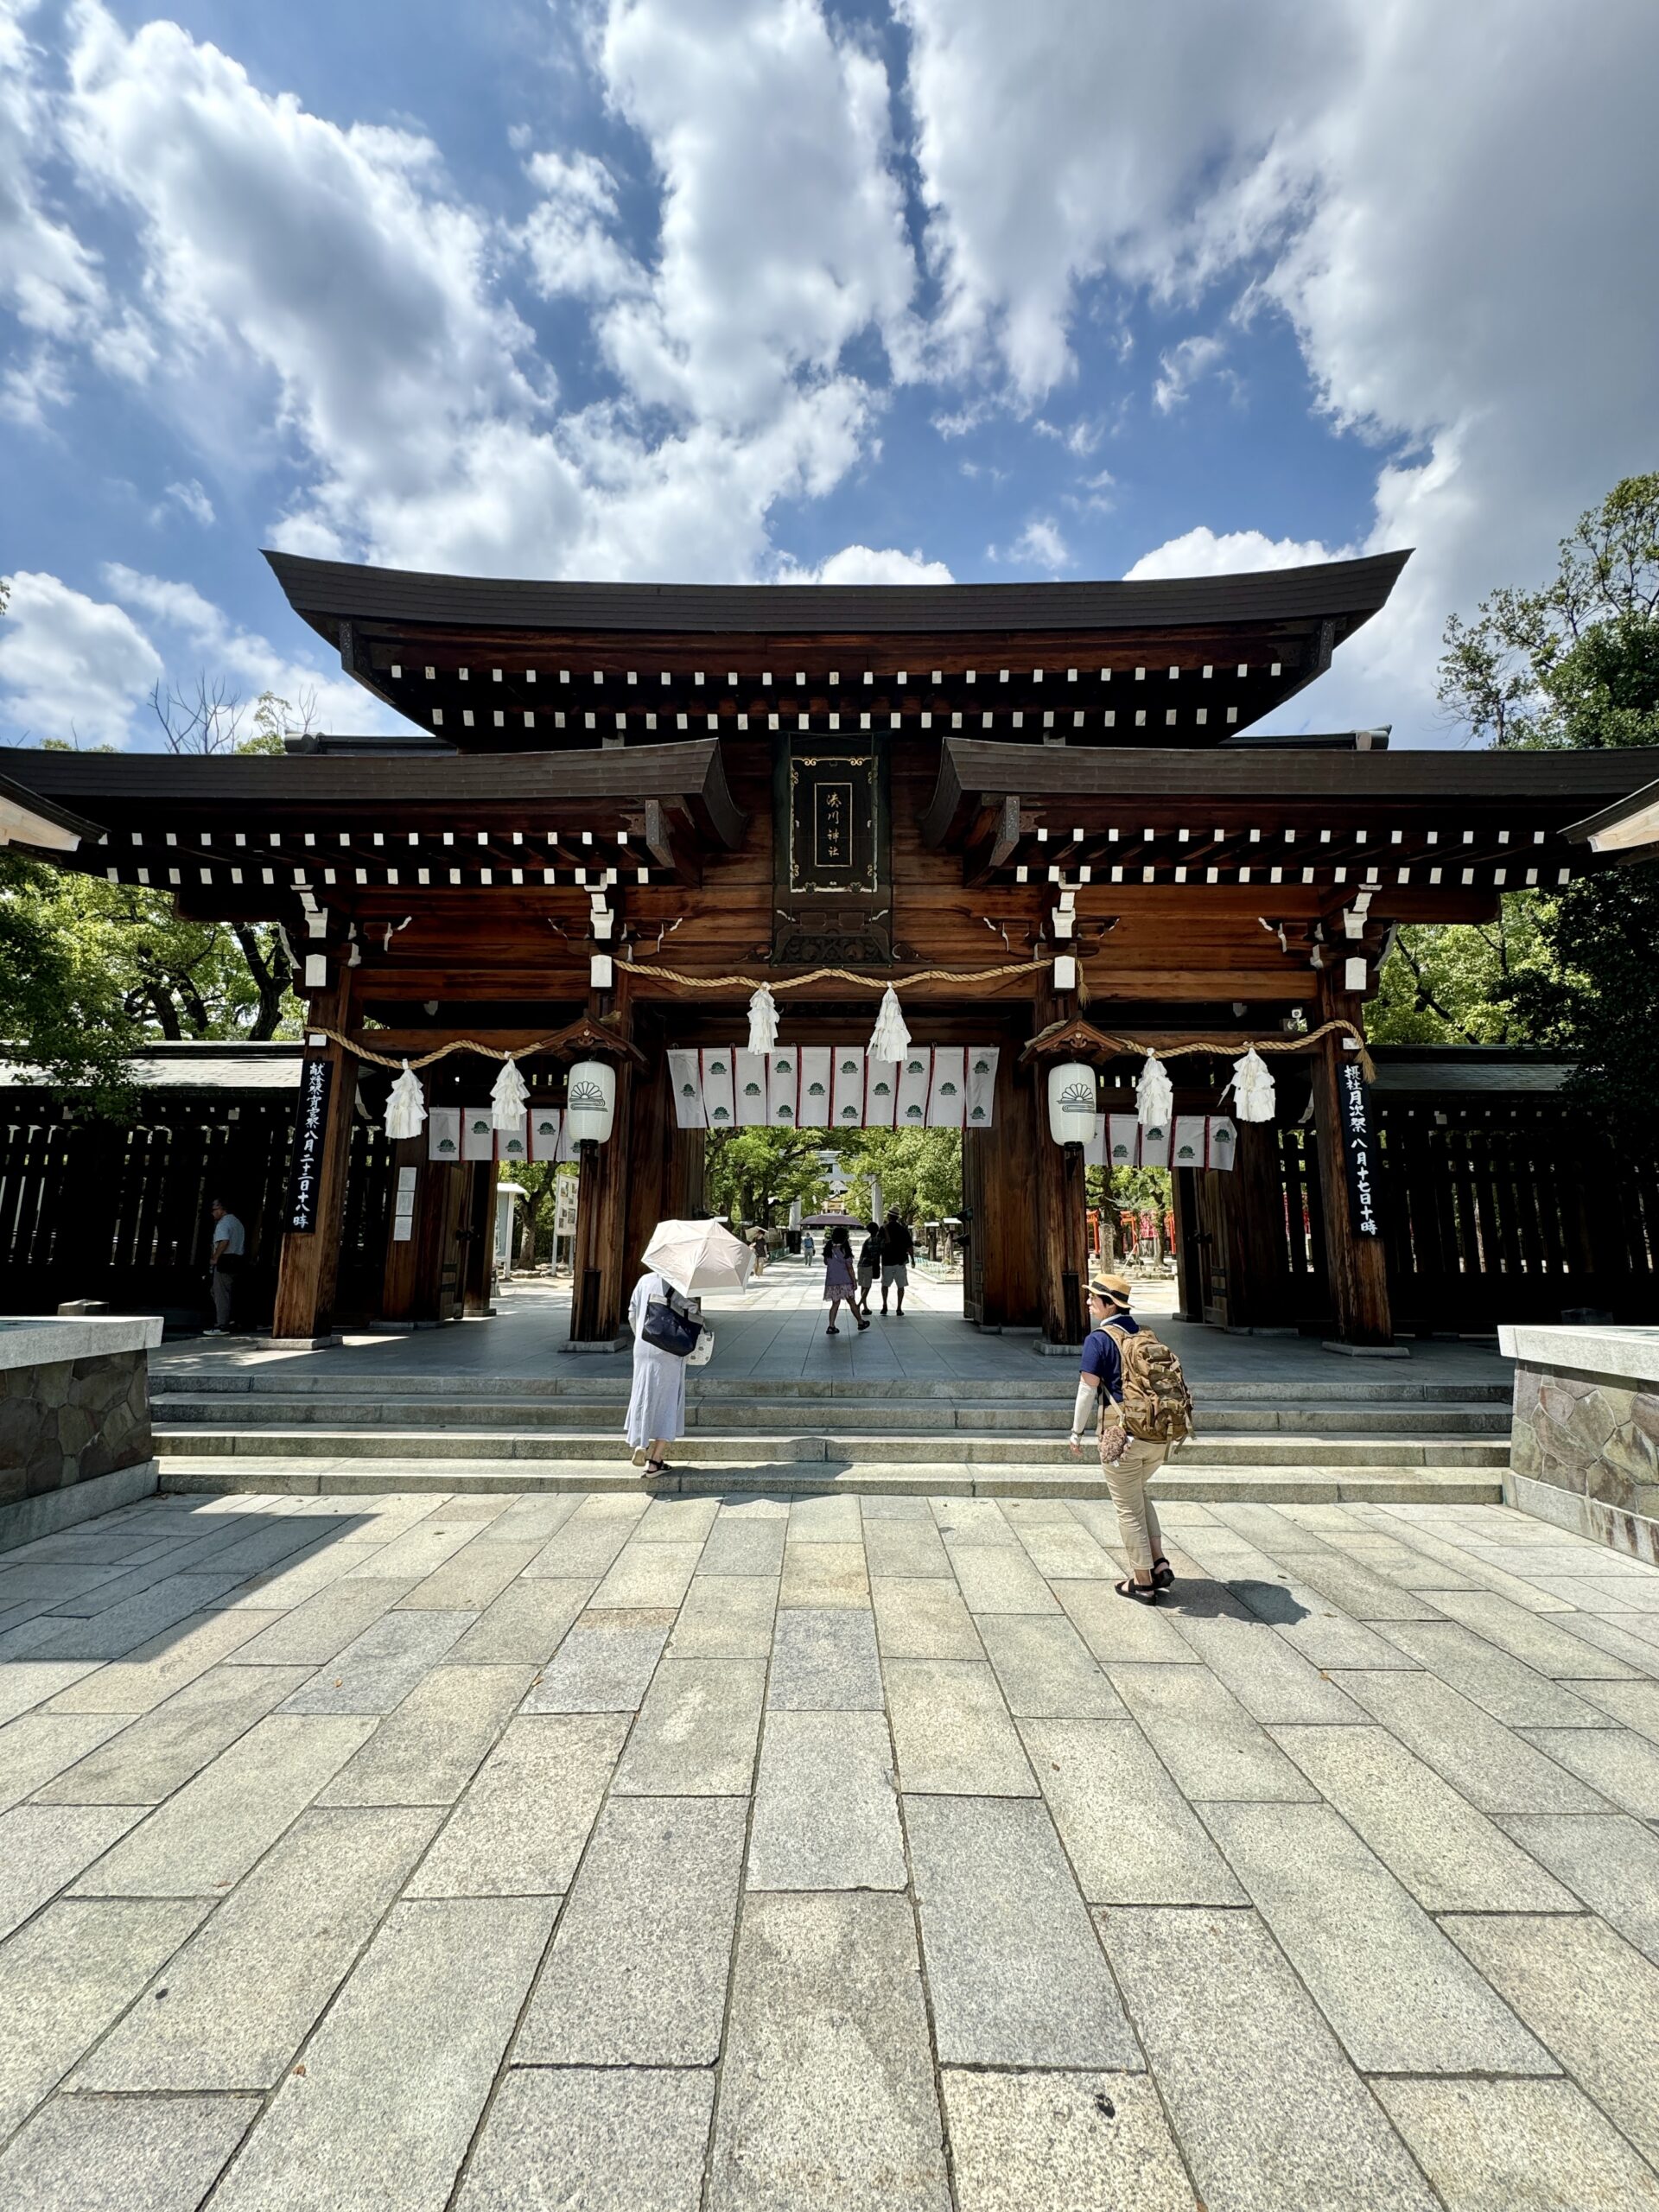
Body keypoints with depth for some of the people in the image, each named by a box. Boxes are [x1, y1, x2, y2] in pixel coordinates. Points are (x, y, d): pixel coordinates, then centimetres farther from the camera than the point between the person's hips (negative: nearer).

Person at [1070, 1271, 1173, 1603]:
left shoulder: (1099, 1339, -11)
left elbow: (1088, 1388, -12)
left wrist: (1077, 1432, -2)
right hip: (1159, 1437, 7)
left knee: (1129, 1508, 9)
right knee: (1138, 1494, 27)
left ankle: (1143, 1582, 18)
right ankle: (1159, 1563, 22)